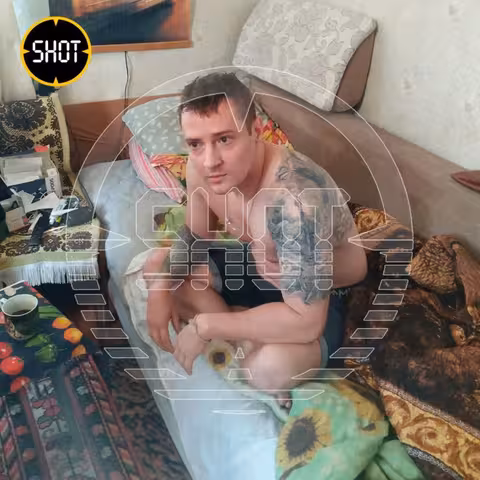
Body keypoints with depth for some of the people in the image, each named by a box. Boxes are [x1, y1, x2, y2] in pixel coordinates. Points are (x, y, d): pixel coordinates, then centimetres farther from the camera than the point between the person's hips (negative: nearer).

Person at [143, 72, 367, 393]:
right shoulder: (201, 168, -17)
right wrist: (161, 287, -14)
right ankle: (249, 336, -4)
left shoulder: (293, 200, -40)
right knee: (156, 265, 1)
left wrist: (203, 326, -31)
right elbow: (195, 236, 4)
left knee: (271, 367, -36)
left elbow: (305, 322, -39)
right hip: (259, 267, 7)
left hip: (322, 295, -7)